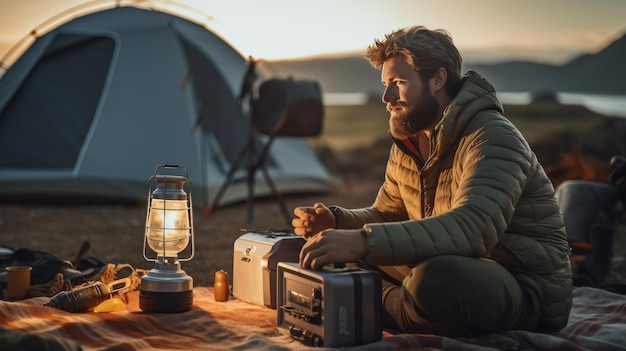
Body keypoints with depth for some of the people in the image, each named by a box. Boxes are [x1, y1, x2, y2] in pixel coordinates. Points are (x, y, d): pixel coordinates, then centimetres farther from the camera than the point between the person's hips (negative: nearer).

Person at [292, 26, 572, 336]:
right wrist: (335, 221, -8)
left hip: (526, 289, -8)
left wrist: (363, 242, -47)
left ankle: (379, 307, -8)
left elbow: (472, 227, -38)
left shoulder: (492, 139, -21)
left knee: (434, 279, -37)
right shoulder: (408, 142, 7)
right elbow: (387, 215, 16)